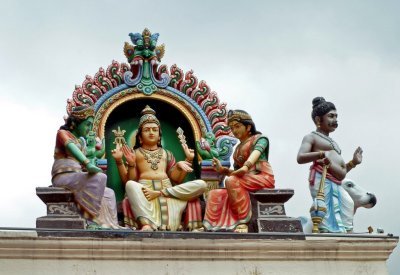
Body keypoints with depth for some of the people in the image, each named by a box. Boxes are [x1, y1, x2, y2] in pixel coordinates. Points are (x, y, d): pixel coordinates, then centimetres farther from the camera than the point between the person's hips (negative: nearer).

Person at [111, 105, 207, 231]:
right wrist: (119, 161, -6)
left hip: (168, 189, 3)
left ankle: (160, 193, -27)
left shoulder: (166, 154, 27)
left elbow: (177, 179, 18)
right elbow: (128, 181, 5)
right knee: (130, 185, -40)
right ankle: (147, 224, -54)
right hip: (144, 189, -3)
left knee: (201, 185, -19)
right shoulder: (135, 153, 18)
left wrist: (188, 160, 11)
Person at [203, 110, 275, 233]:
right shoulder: (238, 148, 26)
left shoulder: (260, 139, 8)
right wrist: (222, 169, 0)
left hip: (262, 177, -7)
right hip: (245, 180, 7)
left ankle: (244, 222, -34)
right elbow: (236, 171, 20)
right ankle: (212, 227, -25)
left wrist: (246, 166, -36)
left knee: (231, 181, -32)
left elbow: (255, 154, -16)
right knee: (215, 194, -12)